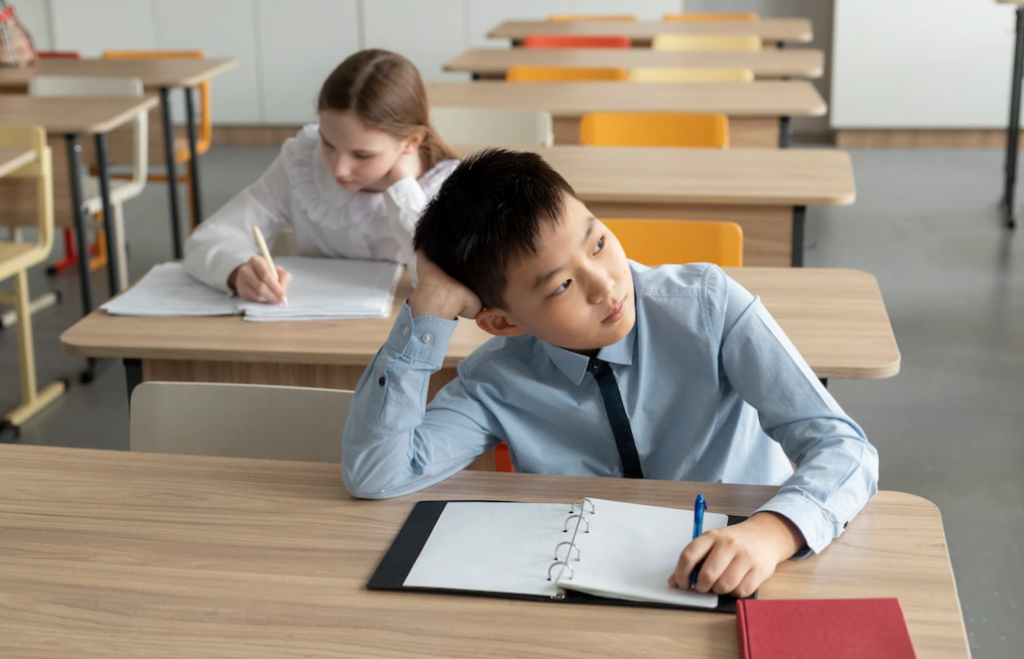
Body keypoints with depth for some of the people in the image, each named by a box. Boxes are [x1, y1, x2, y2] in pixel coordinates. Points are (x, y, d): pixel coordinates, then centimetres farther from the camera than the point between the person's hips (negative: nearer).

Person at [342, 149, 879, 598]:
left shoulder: (707, 304, -14)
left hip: (742, 585, 0)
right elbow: (374, 476, -19)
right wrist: (429, 313, -22)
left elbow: (845, 449, -19)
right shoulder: (497, 385, -8)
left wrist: (770, 532, -40)